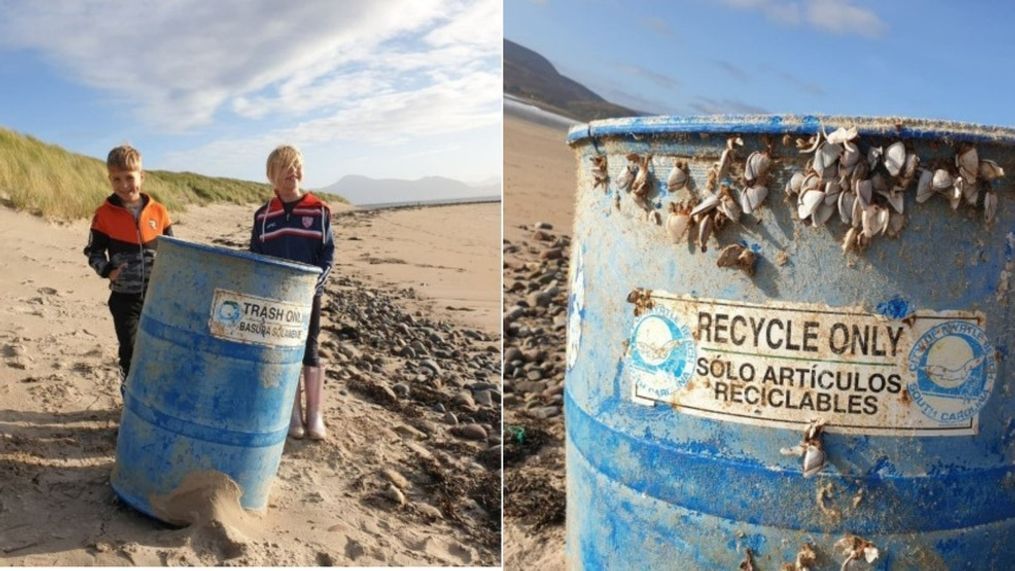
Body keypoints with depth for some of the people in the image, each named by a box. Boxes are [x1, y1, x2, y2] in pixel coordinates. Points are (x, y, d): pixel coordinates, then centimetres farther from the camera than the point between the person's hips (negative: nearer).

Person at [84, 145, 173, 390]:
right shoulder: (104, 214, -6)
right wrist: (107, 270, -17)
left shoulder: (158, 211, -2)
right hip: (124, 297, -1)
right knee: (129, 352, 3)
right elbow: (93, 251, 1)